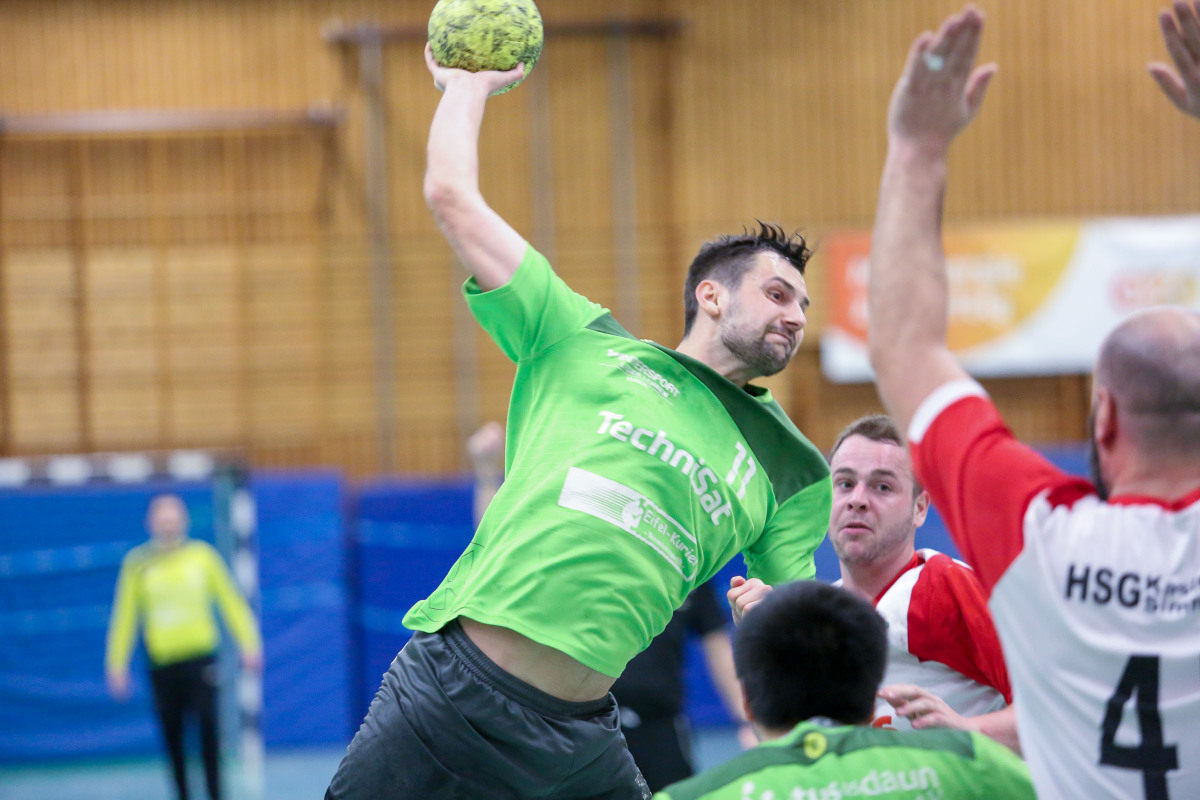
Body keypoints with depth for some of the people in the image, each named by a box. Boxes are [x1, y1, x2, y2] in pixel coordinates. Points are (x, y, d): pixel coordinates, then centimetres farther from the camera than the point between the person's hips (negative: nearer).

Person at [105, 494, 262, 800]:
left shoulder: (202, 554, 1)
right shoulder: (138, 563, 1)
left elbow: (230, 600, 6)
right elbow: (125, 615, 4)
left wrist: (249, 644, 1)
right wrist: (117, 664, 2)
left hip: (200, 656, -1)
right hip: (162, 662, 1)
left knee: (208, 726, -11)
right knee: (172, 734, 4)